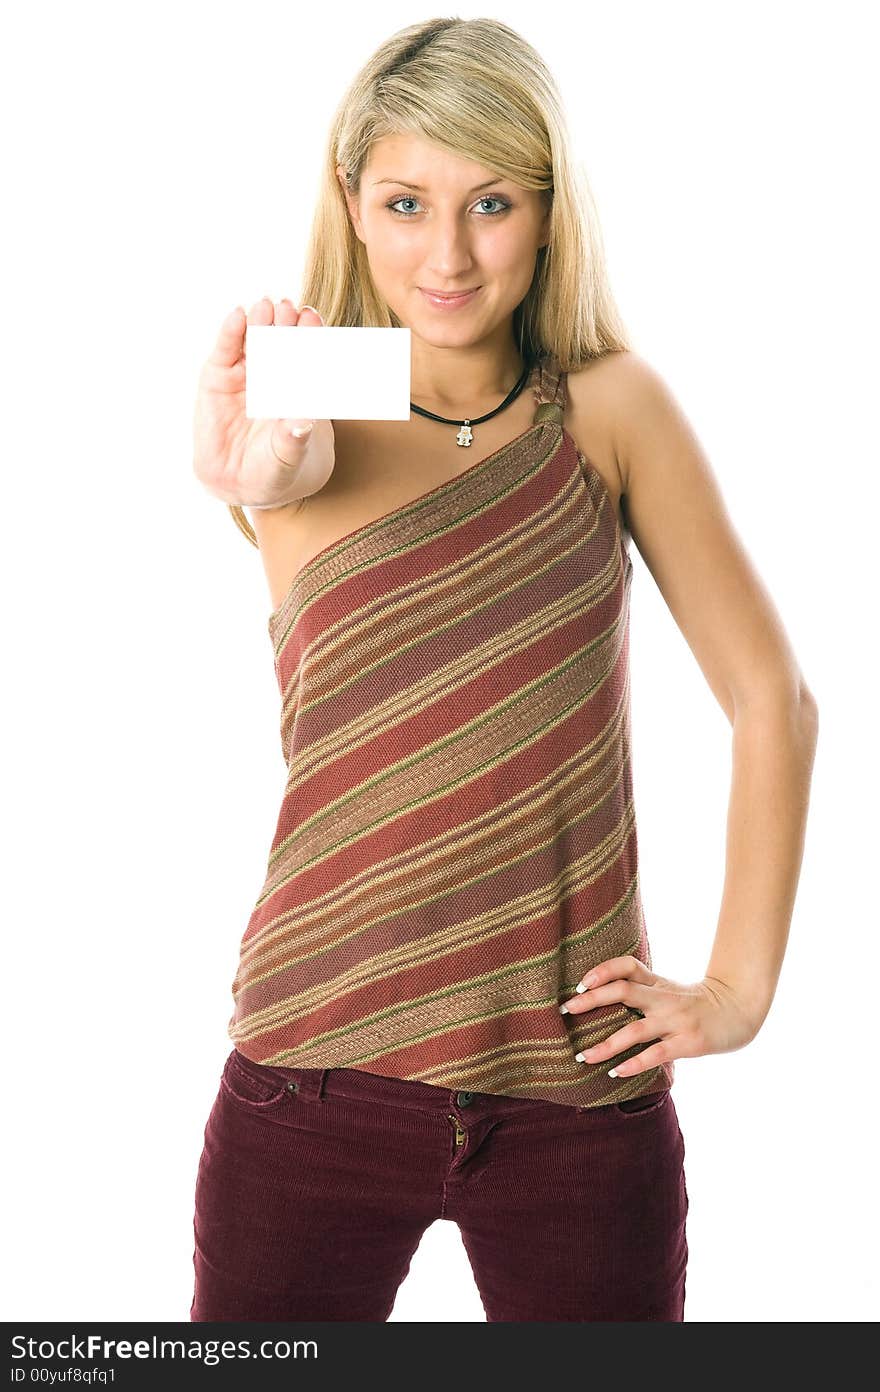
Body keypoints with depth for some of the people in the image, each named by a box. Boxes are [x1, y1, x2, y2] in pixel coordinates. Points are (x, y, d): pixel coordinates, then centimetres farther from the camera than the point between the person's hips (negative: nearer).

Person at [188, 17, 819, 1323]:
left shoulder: (612, 407, 1)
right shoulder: (313, 416, -1)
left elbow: (772, 697, 3)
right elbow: (262, 473, -25)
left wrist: (739, 987, 0)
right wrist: (252, 470, -48)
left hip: (582, 1078, 1)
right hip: (320, 1067, 0)